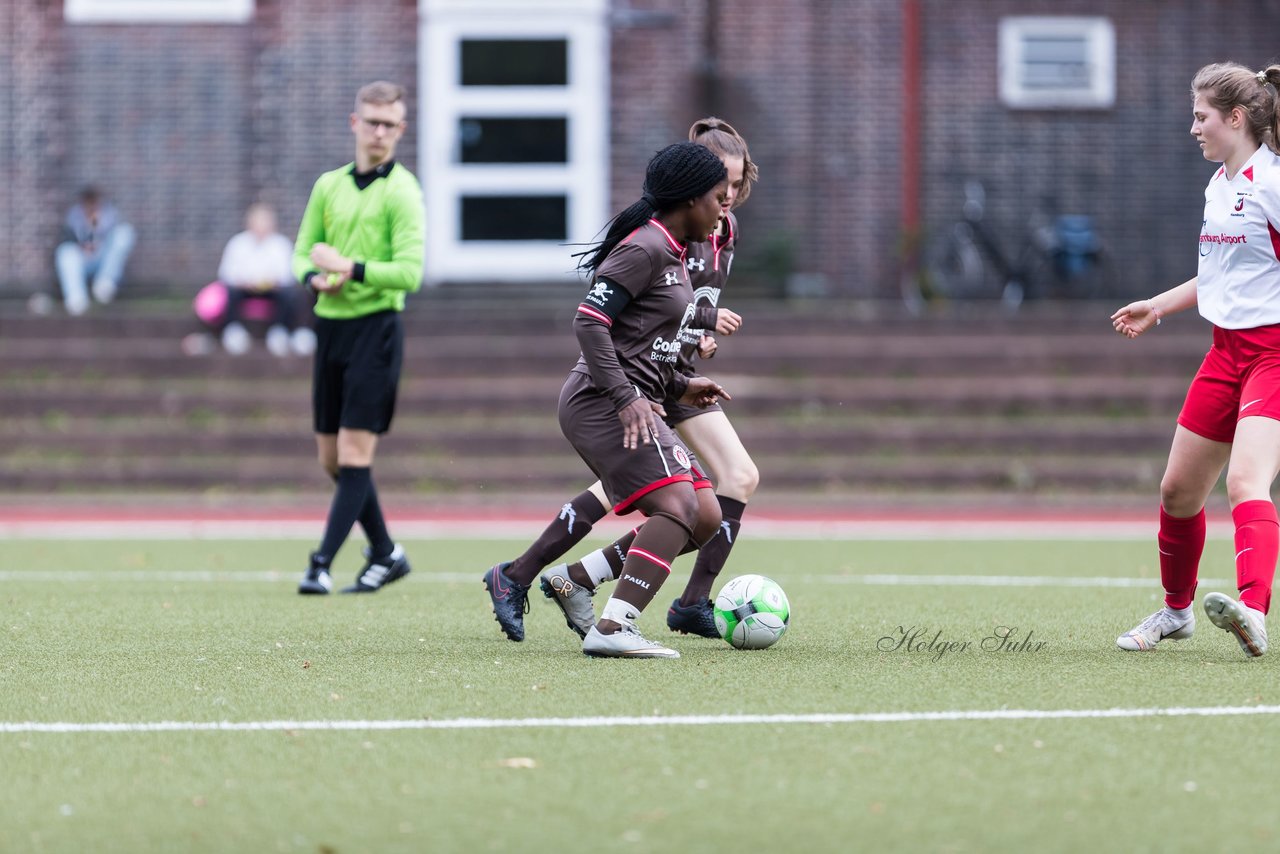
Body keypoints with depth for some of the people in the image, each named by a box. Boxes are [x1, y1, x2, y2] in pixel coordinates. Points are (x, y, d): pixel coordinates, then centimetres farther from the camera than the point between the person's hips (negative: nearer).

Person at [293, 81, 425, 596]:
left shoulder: (401, 191, -7)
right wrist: (315, 278, -6)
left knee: (355, 452, -11)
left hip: (376, 326, -7)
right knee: (332, 458, 10)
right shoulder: (329, 185, 12)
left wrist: (351, 269, -21)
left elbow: (409, 272, -14)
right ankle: (385, 554, 24)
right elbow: (303, 251, 15)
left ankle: (322, 564, -14)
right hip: (331, 323, 7)